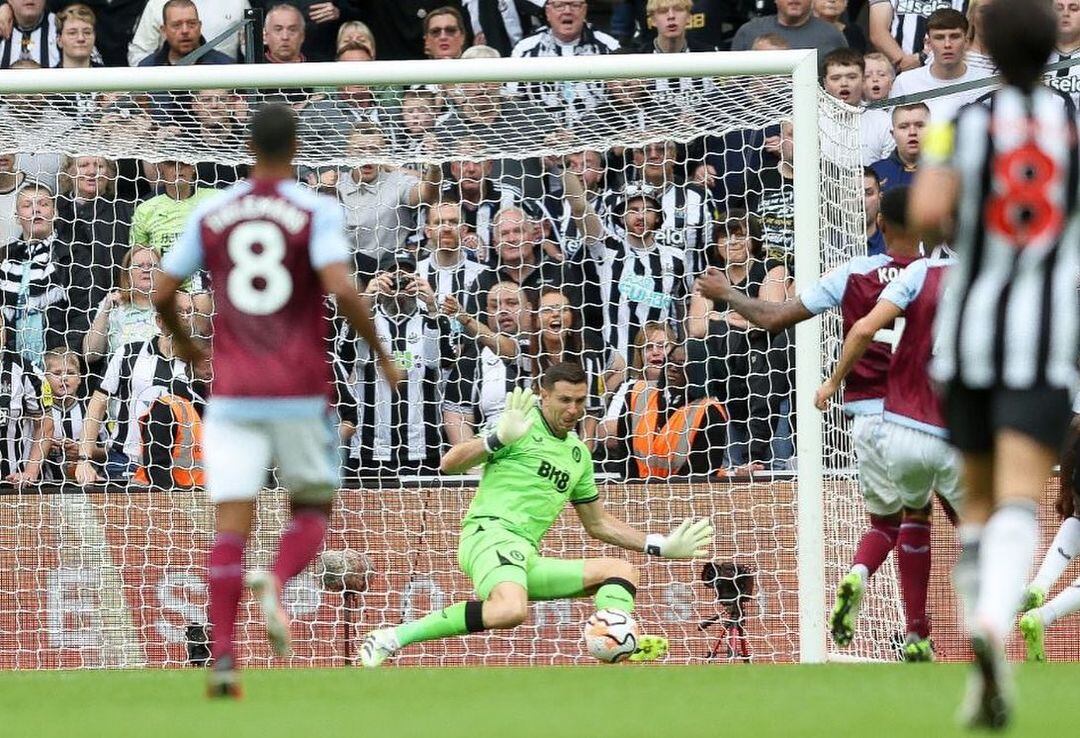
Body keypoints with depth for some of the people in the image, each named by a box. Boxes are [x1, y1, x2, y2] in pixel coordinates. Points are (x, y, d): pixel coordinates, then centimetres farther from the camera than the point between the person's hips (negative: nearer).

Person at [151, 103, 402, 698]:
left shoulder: (211, 214, 6)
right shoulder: (317, 212, -3)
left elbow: (161, 293, 9)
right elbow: (341, 290, -18)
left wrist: (184, 344, 29)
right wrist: (382, 355, -4)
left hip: (232, 395, 2)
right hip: (301, 392, -2)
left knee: (230, 526, -1)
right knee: (312, 510, 16)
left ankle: (223, 658, -15)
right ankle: (277, 583, -16)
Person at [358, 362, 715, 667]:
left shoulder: (578, 453, 24)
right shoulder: (523, 426, 1)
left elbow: (599, 524, 33)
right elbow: (449, 464, -5)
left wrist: (661, 546, 27)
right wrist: (498, 438, -20)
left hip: (526, 557, 8)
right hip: (490, 532, -8)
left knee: (622, 571, 6)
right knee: (511, 611, -38)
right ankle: (393, 637, -32)